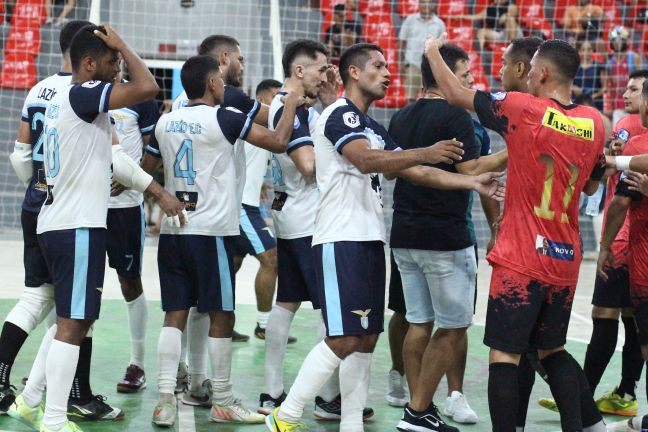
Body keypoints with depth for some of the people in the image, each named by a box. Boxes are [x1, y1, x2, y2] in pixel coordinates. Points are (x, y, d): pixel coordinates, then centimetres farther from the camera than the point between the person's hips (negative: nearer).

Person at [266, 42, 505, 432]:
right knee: (344, 339, -13)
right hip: (342, 240, -10)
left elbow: (416, 173, 19)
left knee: (366, 340, 7)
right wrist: (425, 153, -34)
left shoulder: (373, 128, 20)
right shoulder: (340, 115, -8)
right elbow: (366, 160, -26)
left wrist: (473, 183, 9)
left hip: (370, 241, 10)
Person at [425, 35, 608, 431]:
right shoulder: (595, 123, 4)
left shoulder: (524, 109, -11)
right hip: (566, 260, 6)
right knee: (553, 350, 20)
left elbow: (455, 94, 1)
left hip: (521, 260, -6)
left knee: (504, 354, -2)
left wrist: (434, 53, 18)